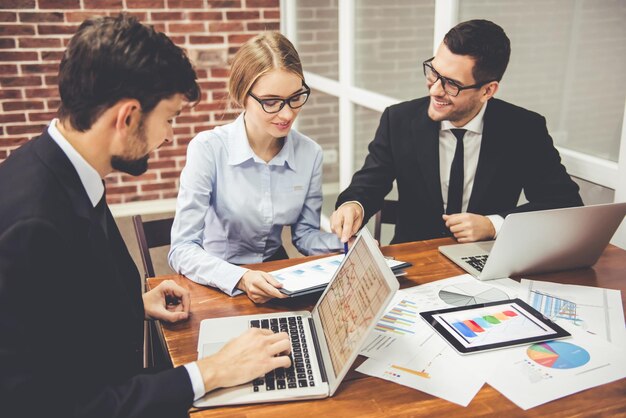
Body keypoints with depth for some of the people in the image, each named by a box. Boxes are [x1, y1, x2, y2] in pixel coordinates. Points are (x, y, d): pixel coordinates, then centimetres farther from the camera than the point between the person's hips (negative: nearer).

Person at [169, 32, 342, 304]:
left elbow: (305, 234, 7)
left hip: (277, 279, 4)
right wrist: (240, 279, -35)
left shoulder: (310, 153, -5)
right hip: (218, 282, -3)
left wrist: (347, 244, -12)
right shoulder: (208, 149, -17)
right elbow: (182, 249, -19)